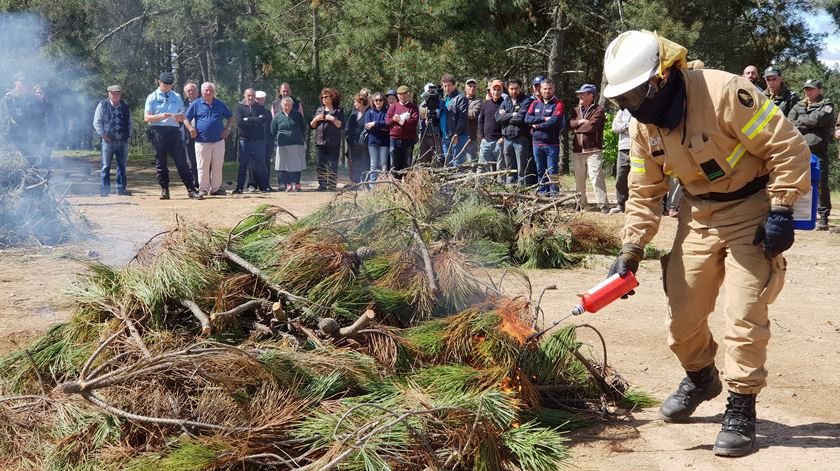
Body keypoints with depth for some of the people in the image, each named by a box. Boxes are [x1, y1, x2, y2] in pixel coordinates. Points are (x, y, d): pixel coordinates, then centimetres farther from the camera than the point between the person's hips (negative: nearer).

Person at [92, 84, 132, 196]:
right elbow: (97, 122, 1)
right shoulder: (102, 105, 1)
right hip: (108, 140, -3)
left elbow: (130, 123, 19)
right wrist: (103, 135, -6)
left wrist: (128, 134, 6)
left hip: (123, 141, 3)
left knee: (122, 165, 6)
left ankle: (121, 189, 13)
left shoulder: (125, 107, 11)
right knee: (106, 166, -3)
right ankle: (104, 190, 0)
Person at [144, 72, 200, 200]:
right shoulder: (152, 97, 6)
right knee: (160, 162, 2)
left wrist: (179, 117, -7)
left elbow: (183, 116, 18)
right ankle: (164, 189, 9)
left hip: (173, 130, 2)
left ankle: (190, 189, -4)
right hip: (158, 131, -2)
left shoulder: (177, 97, 17)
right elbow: (146, 117, -1)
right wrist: (160, 116, -18)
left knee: (181, 160, -3)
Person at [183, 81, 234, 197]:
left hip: (218, 141, 2)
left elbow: (231, 118, 19)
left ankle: (215, 188, 14)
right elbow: (186, 119, 4)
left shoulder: (220, 104, 12)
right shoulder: (196, 104, 4)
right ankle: (203, 188, 8)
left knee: (218, 166, 5)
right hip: (202, 141, -2)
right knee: (203, 166, -1)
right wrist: (191, 129, -11)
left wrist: (227, 129, 5)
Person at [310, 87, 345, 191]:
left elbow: (341, 125, -7)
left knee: (332, 166, -4)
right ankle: (322, 185, 9)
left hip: (333, 143, -5)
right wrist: (316, 119, -2)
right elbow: (312, 126, 16)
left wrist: (333, 119, -16)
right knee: (321, 166, 4)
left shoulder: (338, 111, 2)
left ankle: (332, 186, 0)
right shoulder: (319, 110, 17)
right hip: (320, 142, 5)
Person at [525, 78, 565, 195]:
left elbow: (554, 121, -16)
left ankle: (554, 193, 0)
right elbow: (527, 118, -1)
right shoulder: (535, 103, 13)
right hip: (537, 142, 5)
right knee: (540, 171, 10)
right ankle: (542, 193, 18)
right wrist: (544, 119, -11)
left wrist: (538, 125, -7)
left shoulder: (558, 104, -1)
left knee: (552, 171, -3)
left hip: (552, 144, -4)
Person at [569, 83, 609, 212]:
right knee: (579, 178, 10)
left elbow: (591, 126, -15)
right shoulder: (576, 110, 18)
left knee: (596, 177, -12)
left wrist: (577, 128, -2)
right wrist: (580, 121, -13)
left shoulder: (598, 110, -2)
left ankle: (603, 204, -11)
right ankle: (580, 204, 20)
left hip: (593, 150, -6)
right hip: (578, 150, 6)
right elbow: (569, 124, 3)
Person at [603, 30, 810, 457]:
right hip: (699, 216, 6)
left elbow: (787, 146, -20)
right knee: (681, 310, 7)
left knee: (743, 316, -10)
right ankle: (700, 378, 36)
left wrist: (781, 211, -21)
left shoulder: (724, 93, -26)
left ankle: (741, 409, 5)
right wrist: (630, 251, -3)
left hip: (751, 212, -6)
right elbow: (644, 194, 5)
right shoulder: (643, 126, -4)